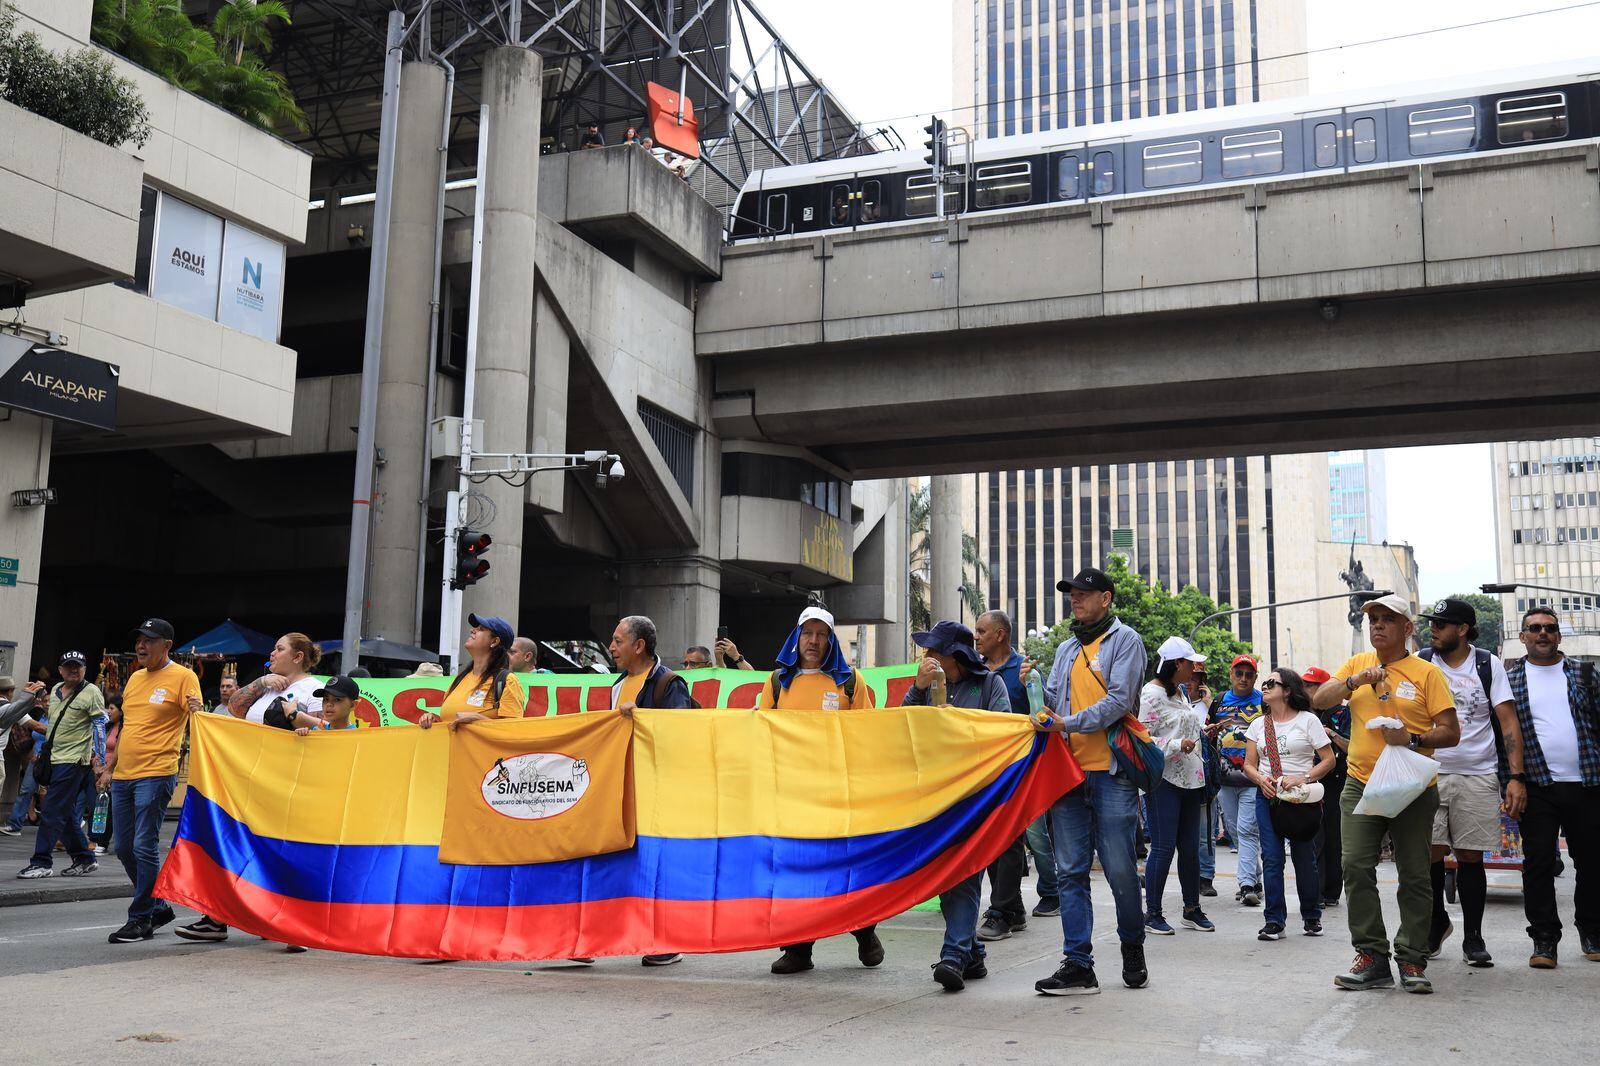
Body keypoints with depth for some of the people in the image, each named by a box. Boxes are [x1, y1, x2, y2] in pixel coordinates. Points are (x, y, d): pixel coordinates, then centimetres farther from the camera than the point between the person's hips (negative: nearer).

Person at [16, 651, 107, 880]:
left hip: (74, 760, -8)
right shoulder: (56, 690, 14)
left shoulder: (91, 692, -8)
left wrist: (99, 760, -15)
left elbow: (100, 727, -10)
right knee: (66, 813, 11)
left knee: (51, 812, -10)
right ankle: (85, 859, 19)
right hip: (55, 759, 8)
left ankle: (42, 862, -6)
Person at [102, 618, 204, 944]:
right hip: (123, 775, 8)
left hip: (155, 775, -8)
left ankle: (141, 919, 1)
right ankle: (159, 907, 24)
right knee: (124, 849, 11)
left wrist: (196, 711, -35)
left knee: (144, 848, -8)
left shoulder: (182, 676, -5)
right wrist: (109, 767, 24)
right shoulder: (135, 678, 17)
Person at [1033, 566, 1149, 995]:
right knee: (1071, 872, 1)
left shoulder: (1125, 640, 2)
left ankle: (1133, 948, 22)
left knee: (1120, 870, -1)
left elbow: (1119, 702, -10)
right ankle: (1078, 965, 3)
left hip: (1111, 772, -5)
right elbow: (1051, 702, 20)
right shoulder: (1066, 649, 21)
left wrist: (1070, 724, -16)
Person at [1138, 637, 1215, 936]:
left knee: (1190, 847, 12)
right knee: (1163, 847, -5)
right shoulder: (1152, 693, -11)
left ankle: (1192, 909, 22)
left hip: (1190, 779, 8)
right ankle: (1152, 913, 3)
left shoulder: (1181, 692, 17)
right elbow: (1142, 738, -16)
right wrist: (1177, 745, -22)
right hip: (1164, 779, -8)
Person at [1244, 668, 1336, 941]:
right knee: (1271, 858, -3)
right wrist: (1261, 780, -10)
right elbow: (1249, 764, 12)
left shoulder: (1308, 720, 0)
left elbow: (1328, 760, -3)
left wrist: (1303, 779, -15)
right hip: (1267, 796, 3)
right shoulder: (1258, 724, 11)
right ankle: (1274, 921, 0)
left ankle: (1312, 917, 21)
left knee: (1304, 857, 4)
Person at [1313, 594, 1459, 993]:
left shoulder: (1426, 672, 0)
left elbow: (1451, 732, -3)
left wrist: (1413, 738, -20)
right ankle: (1371, 956, 2)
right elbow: (1319, 701, 1)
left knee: (1414, 875, 3)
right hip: (1361, 786, 2)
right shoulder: (1357, 664, 10)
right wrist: (1356, 680, -13)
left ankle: (1412, 961, 12)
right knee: (1356, 868, -5)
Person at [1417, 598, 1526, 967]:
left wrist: (1516, 777, -8)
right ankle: (1437, 923, 20)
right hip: (1429, 774, 0)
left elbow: (1508, 722, 1)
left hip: (1478, 777, 0)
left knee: (1471, 857, 3)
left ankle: (1473, 937, 17)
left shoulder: (1489, 665, 4)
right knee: (1430, 855, -4)